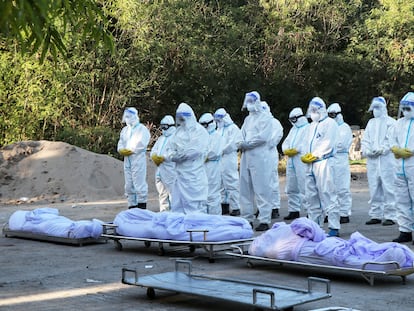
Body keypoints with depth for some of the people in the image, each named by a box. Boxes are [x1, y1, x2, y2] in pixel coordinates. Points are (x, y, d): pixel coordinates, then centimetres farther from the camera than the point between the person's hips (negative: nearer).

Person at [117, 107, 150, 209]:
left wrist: (131, 150, -15)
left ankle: (142, 207, -6)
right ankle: (132, 206, 14)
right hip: (127, 159, 7)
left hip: (138, 158, -7)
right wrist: (121, 149, -5)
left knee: (139, 183, -10)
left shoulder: (142, 129, -1)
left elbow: (141, 143, -12)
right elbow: (121, 142, 16)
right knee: (129, 184, 8)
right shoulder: (124, 130, 21)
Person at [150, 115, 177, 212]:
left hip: (170, 170, -8)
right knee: (162, 194, 10)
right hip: (159, 170, 8)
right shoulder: (161, 138, 25)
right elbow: (153, 150, 18)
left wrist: (163, 158, -19)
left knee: (173, 193, -10)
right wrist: (154, 156, -4)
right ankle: (163, 212, 15)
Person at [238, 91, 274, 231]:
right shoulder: (248, 119, 22)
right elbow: (242, 134, 17)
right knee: (245, 188, 9)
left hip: (260, 157, -8)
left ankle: (264, 220, -7)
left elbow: (263, 136, -14)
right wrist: (241, 144, -4)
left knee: (262, 189, -8)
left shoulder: (265, 117, -2)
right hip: (246, 157, 8)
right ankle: (247, 218, 17)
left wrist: (247, 144, -9)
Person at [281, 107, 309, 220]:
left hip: (302, 163, -8)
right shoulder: (293, 129, 25)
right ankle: (294, 211, 17)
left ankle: (309, 211, -8)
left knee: (304, 188, -11)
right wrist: (286, 150, -2)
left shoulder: (308, 128, -1)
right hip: (291, 162, 8)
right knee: (291, 188, 10)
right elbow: (286, 142, 18)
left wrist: (296, 150, -17)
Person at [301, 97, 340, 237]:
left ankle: (334, 228, -11)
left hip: (324, 163, -8)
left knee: (328, 195, -11)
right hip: (310, 165, 8)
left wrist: (315, 156, -11)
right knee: (311, 196, 7)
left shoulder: (330, 123, 0)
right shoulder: (312, 125, 25)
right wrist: (305, 156, 3)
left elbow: (327, 144, -10)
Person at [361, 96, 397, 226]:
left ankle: (390, 216, -5)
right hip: (372, 159, 6)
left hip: (387, 159, -6)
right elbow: (365, 139, 15)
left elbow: (391, 140, -7)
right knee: (374, 188, 7)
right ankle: (376, 215, 13)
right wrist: (366, 150, -3)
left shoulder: (391, 122, 4)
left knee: (388, 188, -8)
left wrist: (381, 150, -18)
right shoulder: (371, 123, 21)